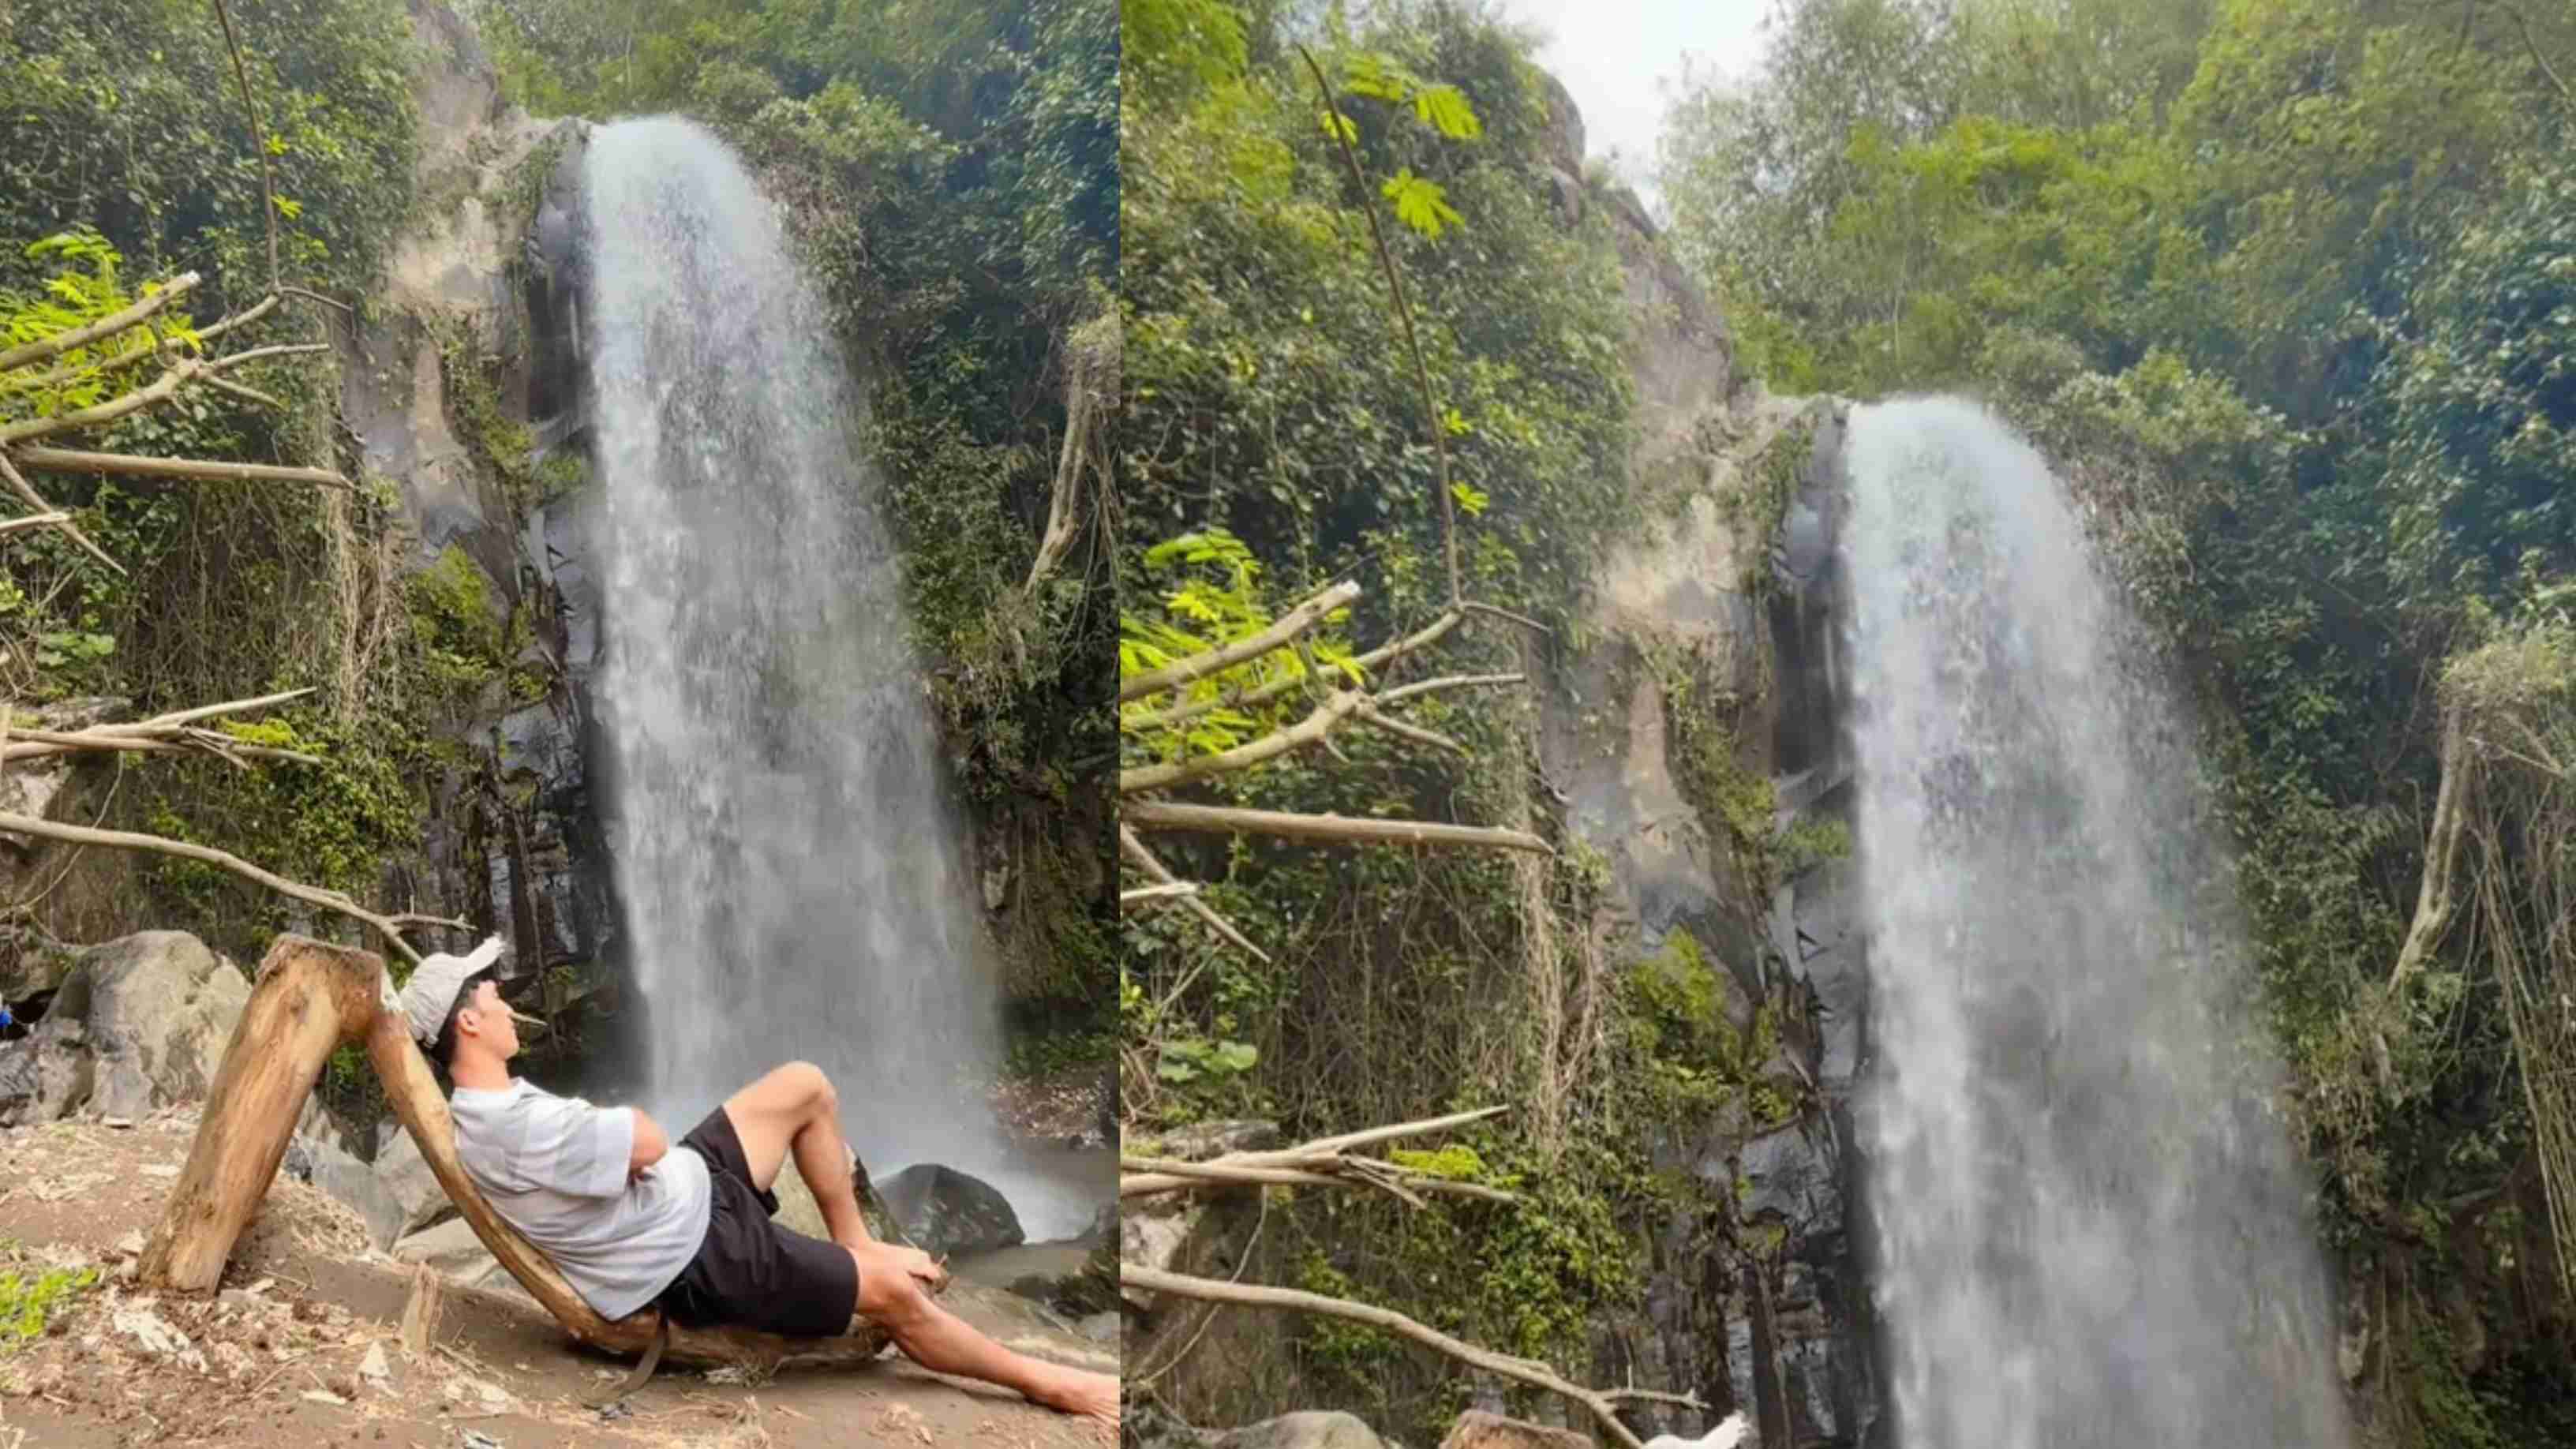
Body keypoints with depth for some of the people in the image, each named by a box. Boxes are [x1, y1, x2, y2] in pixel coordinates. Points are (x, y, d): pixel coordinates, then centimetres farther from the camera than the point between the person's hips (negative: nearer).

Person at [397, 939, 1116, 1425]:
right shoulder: (520, 1128, -32)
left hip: (690, 1190, 10)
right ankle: (1046, 1382, 10)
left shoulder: (486, 1104, 1)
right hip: (697, 1264, -10)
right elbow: (650, 1143, -22)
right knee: (892, 1291, -8)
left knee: (806, 1085, 10)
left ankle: (854, 1244, 26)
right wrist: (620, 1116, -3)